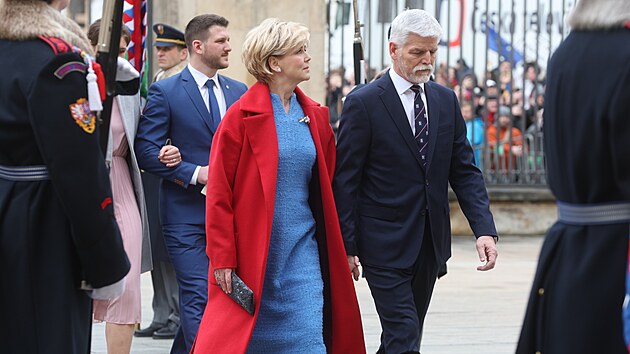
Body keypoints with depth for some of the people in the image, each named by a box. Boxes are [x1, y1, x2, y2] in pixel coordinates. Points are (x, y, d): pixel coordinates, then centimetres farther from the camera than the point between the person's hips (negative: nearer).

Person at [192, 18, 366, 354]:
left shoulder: (315, 116, 9)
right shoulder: (242, 116, -8)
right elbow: (218, 193, -8)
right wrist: (223, 259, -12)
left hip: (302, 250, 5)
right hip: (253, 251, -4)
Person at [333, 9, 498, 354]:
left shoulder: (446, 100, 8)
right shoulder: (363, 103, -9)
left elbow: (464, 171, 7)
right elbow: (345, 181, -7)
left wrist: (484, 229, -6)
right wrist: (346, 247, -10)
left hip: (430, 246, 6)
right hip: (385, 245, -6)